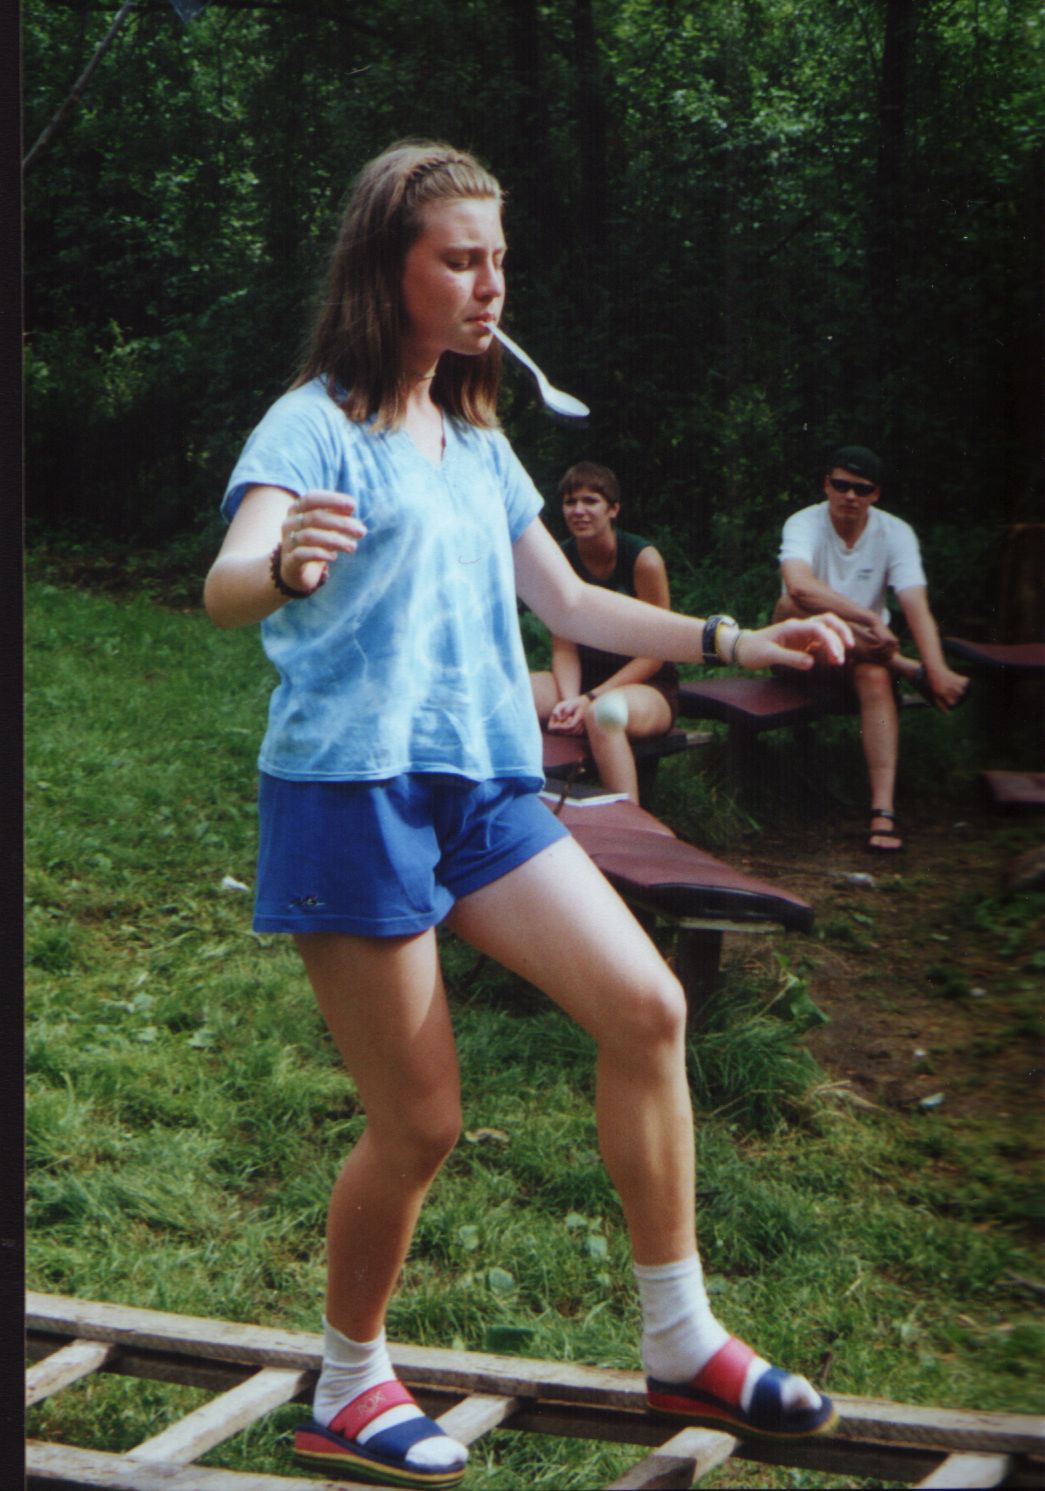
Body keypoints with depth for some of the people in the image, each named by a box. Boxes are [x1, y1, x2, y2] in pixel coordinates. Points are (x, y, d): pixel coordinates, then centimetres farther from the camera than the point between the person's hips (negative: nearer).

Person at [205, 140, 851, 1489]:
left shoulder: (476, 443, 18)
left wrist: (735, 641, 17)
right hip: (352, 792, -7)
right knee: (418, 1125, -4)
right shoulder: (316, 425, -6)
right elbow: (226, 585, -24)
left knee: (646, 1007, -7)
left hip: (483, 786, 7)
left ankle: (681, 1343, 7)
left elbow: (570, 605, 25)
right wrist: (284, 571, -48)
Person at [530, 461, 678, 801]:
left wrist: (591, 699, -20)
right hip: (584, 680, 4)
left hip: (649, 687, -4)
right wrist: (569, 700, -21)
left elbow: (653, 654, -11)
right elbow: (564, 648, -1)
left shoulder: (643, 559, -13)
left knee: (602, 713, -40)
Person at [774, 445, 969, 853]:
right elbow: (799, 585, -37)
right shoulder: (804, 524, -14)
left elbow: (916, 606, -20)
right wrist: (870, 617, -42)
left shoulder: (895, 533, -6)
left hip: (865, 650, 1)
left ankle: (883, 811, -41)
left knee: (875, 677, -34)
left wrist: (938, 671, -35)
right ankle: (906, 668, -26)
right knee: (792, 606, -32)